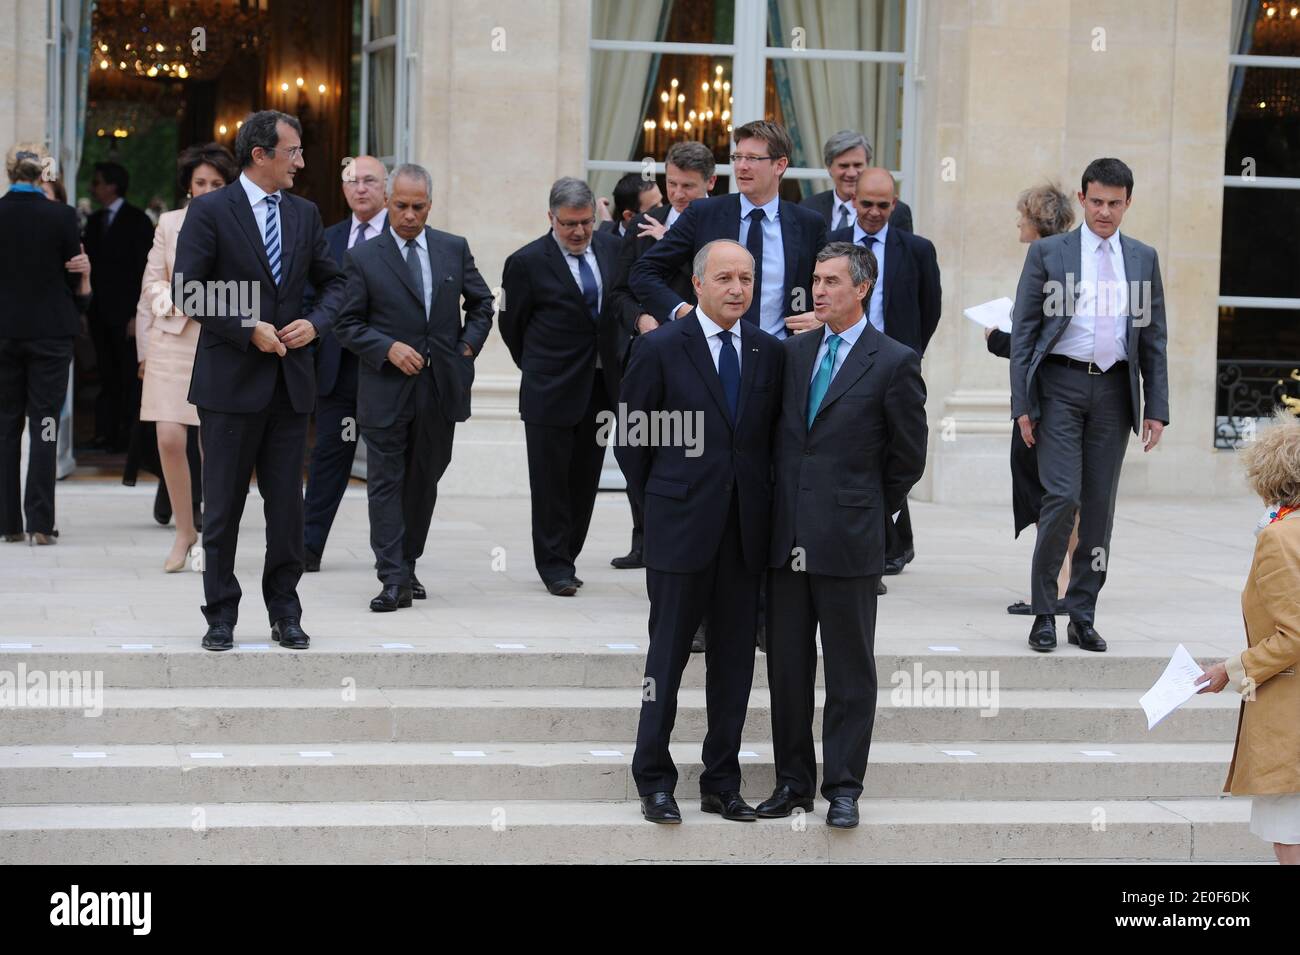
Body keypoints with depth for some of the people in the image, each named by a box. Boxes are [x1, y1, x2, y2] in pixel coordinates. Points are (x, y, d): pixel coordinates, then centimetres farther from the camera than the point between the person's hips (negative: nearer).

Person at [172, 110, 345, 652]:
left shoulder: (304, 214, 11)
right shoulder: (210, 211, -5)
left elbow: (333, 282, 17)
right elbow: (187, 291, -9)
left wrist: (316, 323, -2)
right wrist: (248, 330, -14)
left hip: (291, 382, 4)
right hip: (230, 380, -4)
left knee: (287, 502, 6)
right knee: (223, 504, 2)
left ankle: (285, 612, 15)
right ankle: (221, 615, 11)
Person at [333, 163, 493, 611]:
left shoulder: (454, 249, 7)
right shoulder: (363, 258, -2)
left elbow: (482, 302, 17)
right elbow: (348, 324, -1)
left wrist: (468, 346, 5)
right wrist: (388, 348, -14)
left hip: (441, 388, 3)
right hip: (386, 389, -3)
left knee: (424, 481, 12)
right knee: (386, 484, -4)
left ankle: (407, 564, 25)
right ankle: (394, 579, -5)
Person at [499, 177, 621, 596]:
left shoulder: (610, 247, 5)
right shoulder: (527, 262, -9)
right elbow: (511, 324, 1)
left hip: (599, 386, 5)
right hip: (551, 389, -5)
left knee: (585, 479, 9)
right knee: (551, 479, 1)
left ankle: (565, 557, 19)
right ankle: (554, 565, 9)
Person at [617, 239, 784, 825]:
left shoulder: (769, 353, 8)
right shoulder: (660, 349, -3)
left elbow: (772, 436, 14)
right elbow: (629, 437, 1)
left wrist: (762, 501, 7)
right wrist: (657, 502, 3)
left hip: (746, 530, 4)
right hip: (681, 527, -4)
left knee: (735, 660, 8)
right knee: (667, 656, 2)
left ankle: (722, 783, 17)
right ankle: (654, 782, 11)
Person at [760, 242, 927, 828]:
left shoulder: (894, 362, -4)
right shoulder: (792, 351, 11)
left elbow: (908, 455, 1)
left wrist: (868, 511, 7)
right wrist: (783, 505, 12)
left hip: (848, 540, -5)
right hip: (786, 537, 5)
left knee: (850, 670, 2)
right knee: (786, 666, 8)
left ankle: (843, 788, 9)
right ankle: (793, 782, 17)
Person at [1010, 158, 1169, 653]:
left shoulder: (1143, 259, 11)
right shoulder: (1048, 252, 2)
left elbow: (1153, 338, 13)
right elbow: (1023, 330, 1)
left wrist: (1156, 408, 6)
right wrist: (1022, 404, -5)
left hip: (1113, 389, 3)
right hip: (1060, 385, -3)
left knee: (1100, 505, 5)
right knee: (1062, 496, -12)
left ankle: (1082, 615, 13)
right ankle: (1043, 612, 0)